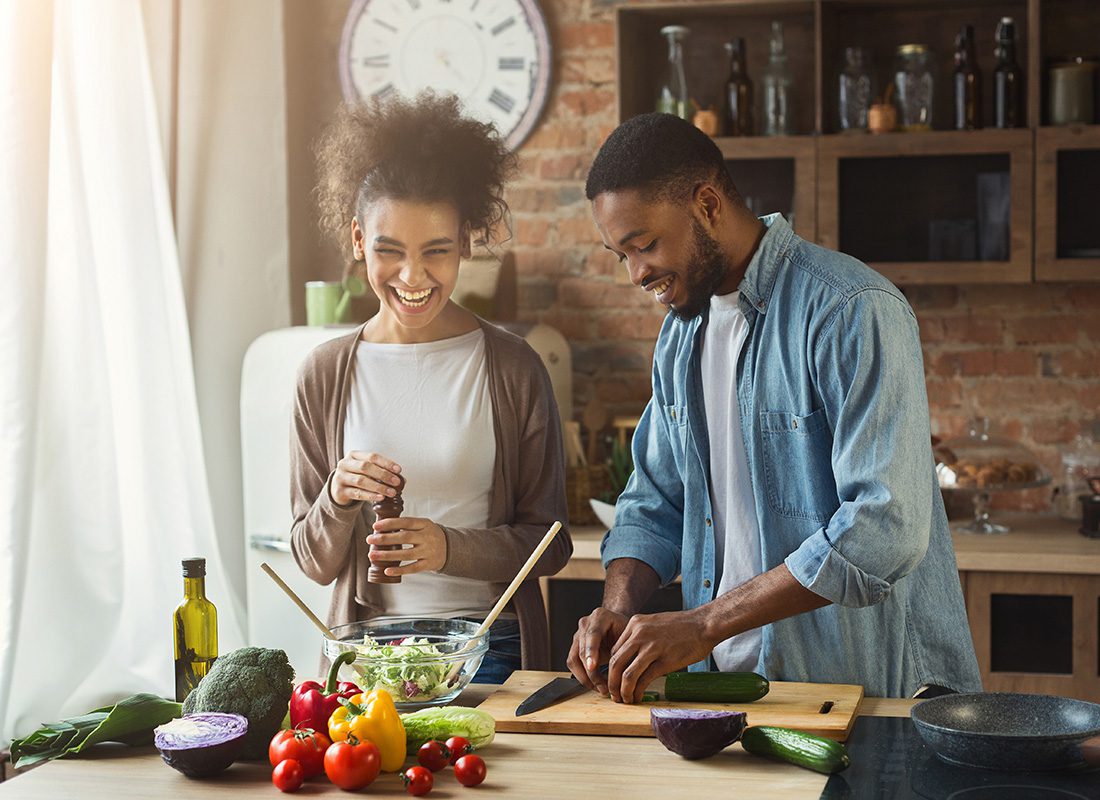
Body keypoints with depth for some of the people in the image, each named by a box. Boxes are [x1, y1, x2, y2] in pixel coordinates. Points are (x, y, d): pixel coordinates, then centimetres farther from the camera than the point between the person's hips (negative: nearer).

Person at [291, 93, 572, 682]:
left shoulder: (512, 368, 0)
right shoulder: (326, 374, 4)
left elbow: (549, 544, 1)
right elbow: (315, 562, 7)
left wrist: (450, 547, -16)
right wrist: (337, 500, -14)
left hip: (490, 649, -1)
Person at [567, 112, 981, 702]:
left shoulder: (854, 311, -14)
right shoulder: (680, 332, 13)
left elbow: (886, 527, -22)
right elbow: (655, 501, 19)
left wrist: (704, 623, -22)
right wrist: (618, 608, -2)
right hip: (728, 680, 7)